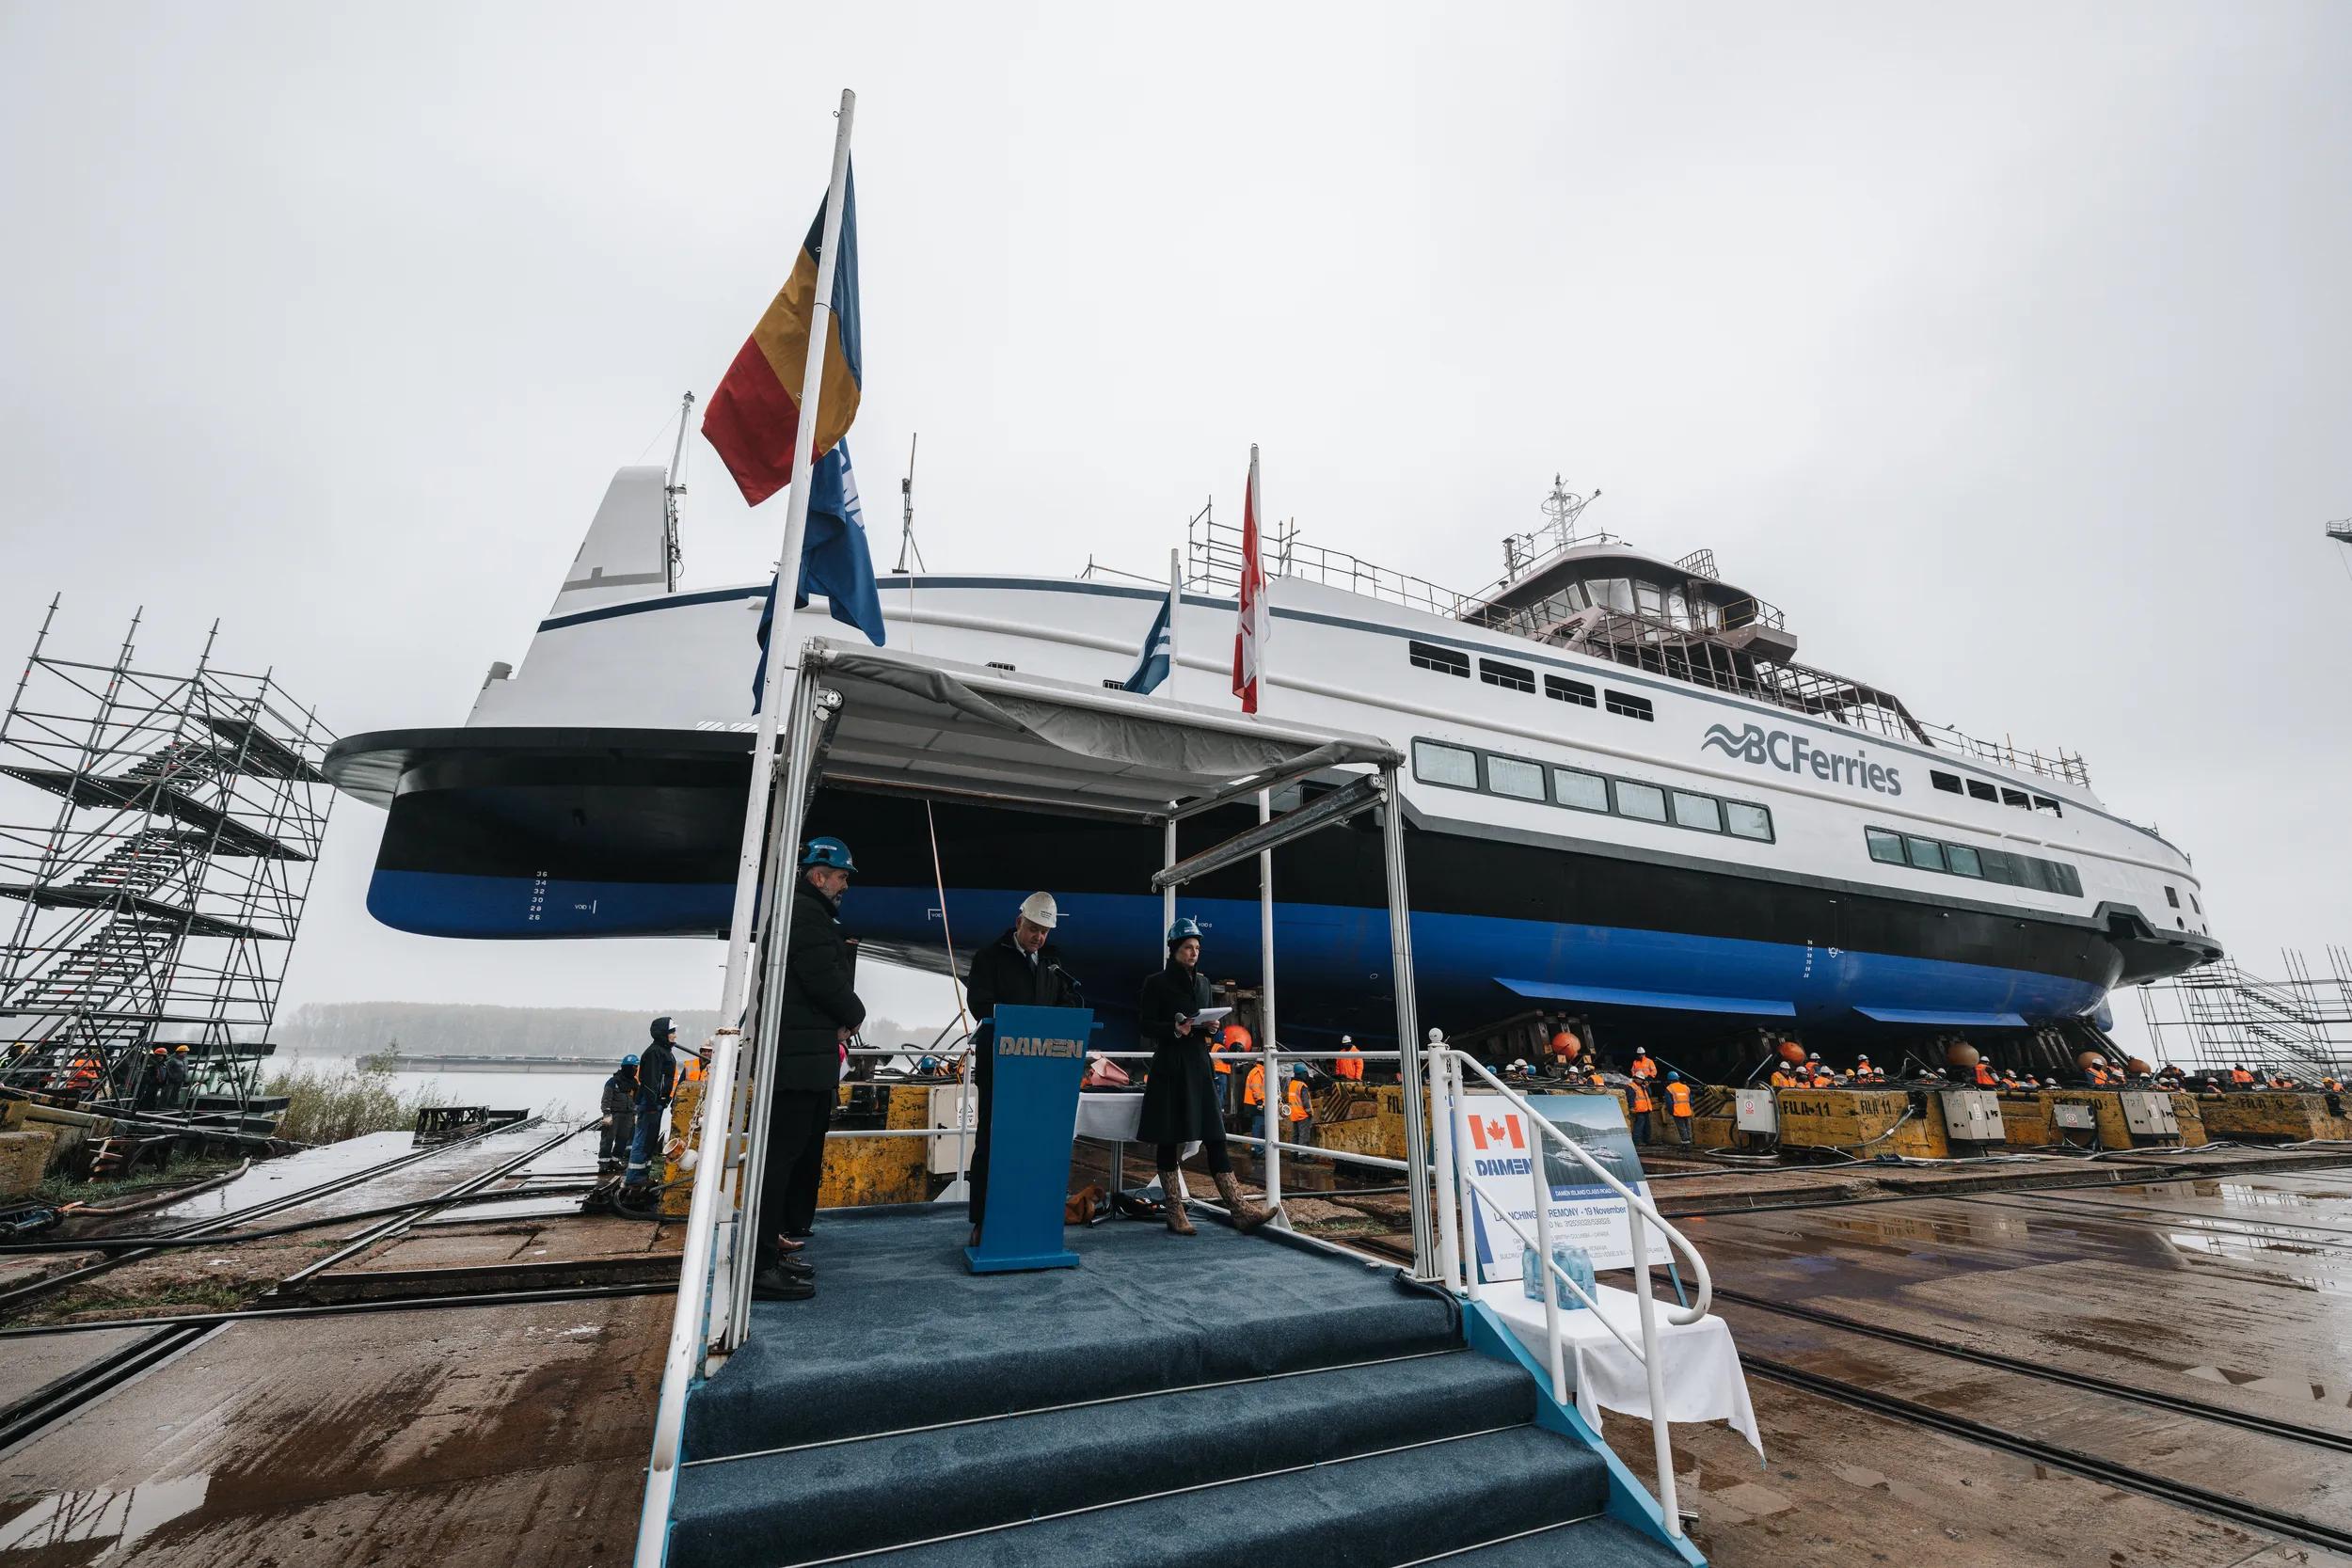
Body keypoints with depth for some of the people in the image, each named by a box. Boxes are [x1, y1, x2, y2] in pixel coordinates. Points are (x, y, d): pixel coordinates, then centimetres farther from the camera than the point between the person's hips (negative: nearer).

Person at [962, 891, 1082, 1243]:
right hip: (998, 1062, -4)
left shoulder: (1053, 963, 13)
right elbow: (979, 1003, -12)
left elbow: (1067, 1006, 12)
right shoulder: (991, 957, -1)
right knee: (990, 1138, 1)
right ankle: (981, 1221, 8)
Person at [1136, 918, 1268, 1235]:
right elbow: (1144, 1025, -6)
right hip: (1170, 1068, -5)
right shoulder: (1157, 983, -2)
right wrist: (1175, 1029, -21)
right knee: (1169, 1140, 1)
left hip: (1199, 1065, 5)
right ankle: (1175, 1215, 10)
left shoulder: (1203, 982, 14)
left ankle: (1239, 1209, -3)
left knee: (1214, 1137, 0)